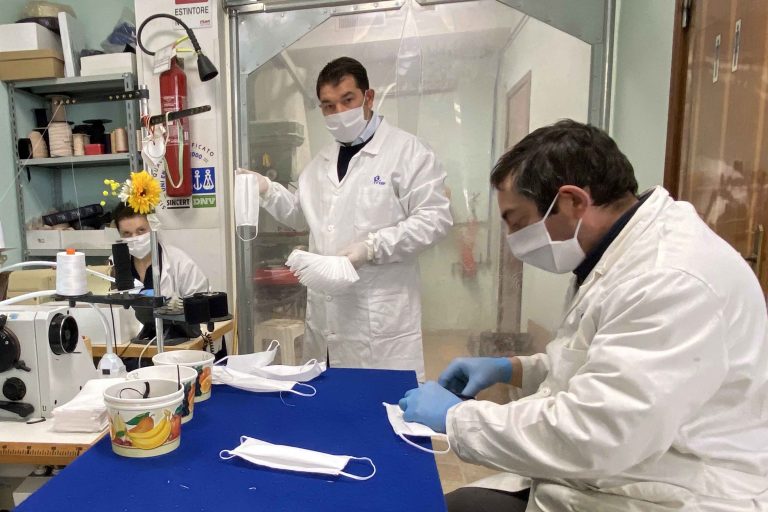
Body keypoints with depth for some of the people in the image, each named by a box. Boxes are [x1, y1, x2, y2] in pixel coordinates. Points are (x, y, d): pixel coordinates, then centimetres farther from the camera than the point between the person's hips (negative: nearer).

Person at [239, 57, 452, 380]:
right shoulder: (321, 162, 16)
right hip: (327, 309, 6)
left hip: (380, 314, -6)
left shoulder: (407, 151, -5)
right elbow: (302, 215, 25)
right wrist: (267, 190, 9)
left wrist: (373, 246, -19)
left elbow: (434, 218, -12)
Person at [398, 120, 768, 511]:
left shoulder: (673, 280, -26)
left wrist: (455, 416, -18)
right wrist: (512, 369, 5)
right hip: (605, 474, 8)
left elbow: (587, 437, -29)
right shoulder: (617, 253, 5)